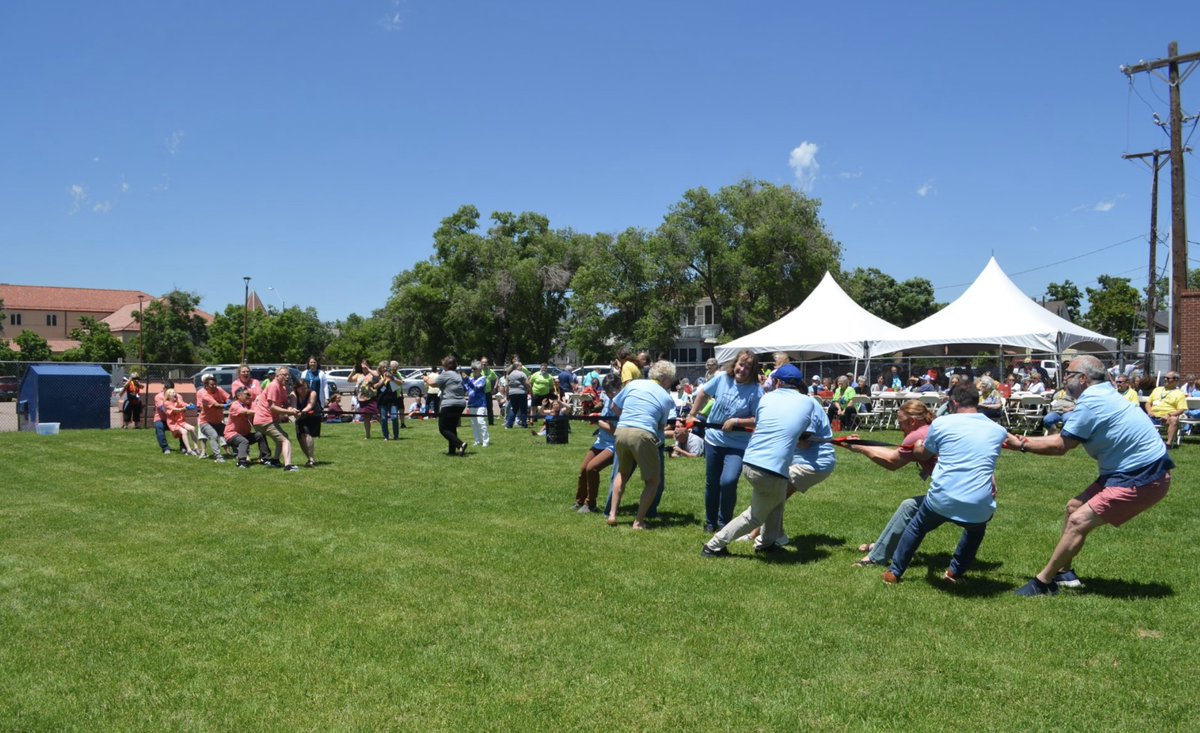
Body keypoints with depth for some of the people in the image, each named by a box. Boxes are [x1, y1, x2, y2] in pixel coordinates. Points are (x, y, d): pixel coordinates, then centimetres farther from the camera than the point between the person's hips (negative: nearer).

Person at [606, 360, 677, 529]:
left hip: (621, 431, 4)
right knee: (653, 480, 14)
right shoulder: (666, 397, 9)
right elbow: (661, 426, 10)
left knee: (622, 473, 28)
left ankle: (612, 514, 20)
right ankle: (639, 521, 11)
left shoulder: (633, 384, 16)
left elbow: (614, 406, 23)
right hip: (643, 435, -4)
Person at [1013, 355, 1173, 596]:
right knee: (1075, 507, 14)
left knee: (1079, 521, -12)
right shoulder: (1101, 395, 11)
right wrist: (1025, 440, 9)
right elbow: (1066, 438, 13)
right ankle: (1063, 572, 24)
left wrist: (1021, 444, -3)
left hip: (1143, 479, -10)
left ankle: (1043, 583, -5)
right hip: (1129, 471, 10)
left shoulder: (1090, 403, -20)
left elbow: (1060, 446, -15)